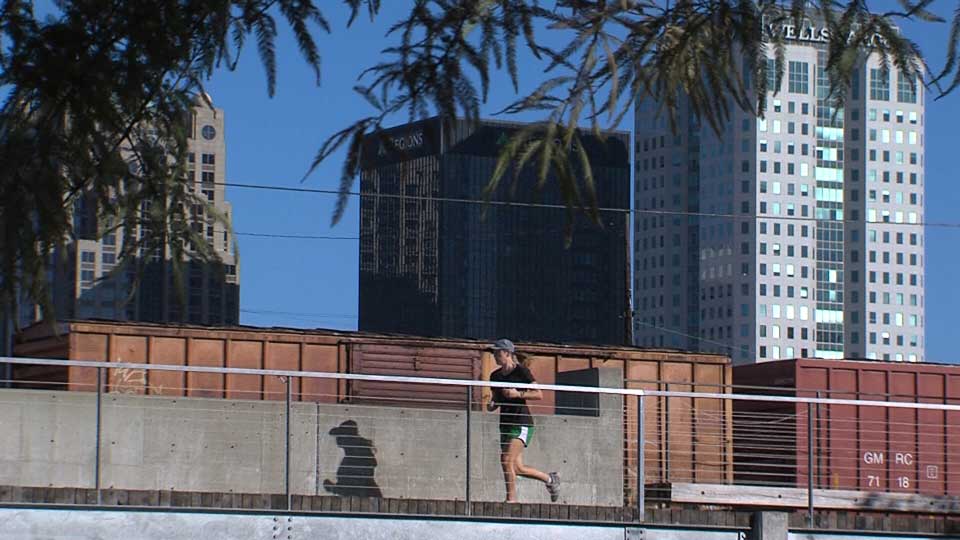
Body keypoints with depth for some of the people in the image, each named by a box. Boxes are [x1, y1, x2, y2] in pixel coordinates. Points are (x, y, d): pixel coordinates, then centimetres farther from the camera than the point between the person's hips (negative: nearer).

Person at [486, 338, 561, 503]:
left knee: (507, 461, -19)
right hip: (505, 422, 7)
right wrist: (491, 405, -1)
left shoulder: (521, 371, -7)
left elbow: (539, 394, -8)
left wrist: (518, 394, -18)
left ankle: (511, 499, -11)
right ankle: (550, 479, 29)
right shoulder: (495, 376, 12)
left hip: (521, 423, -7)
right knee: (517, 468, 8)